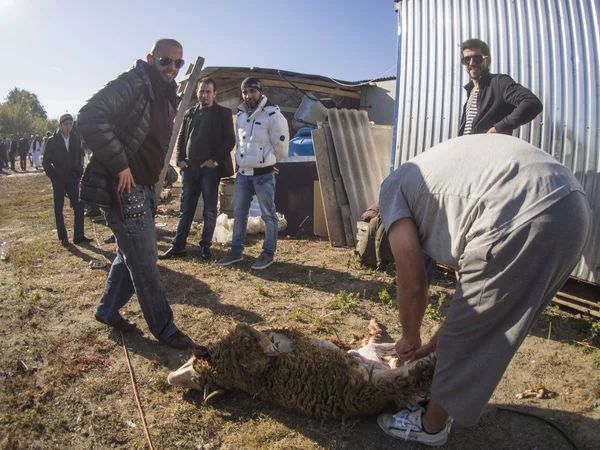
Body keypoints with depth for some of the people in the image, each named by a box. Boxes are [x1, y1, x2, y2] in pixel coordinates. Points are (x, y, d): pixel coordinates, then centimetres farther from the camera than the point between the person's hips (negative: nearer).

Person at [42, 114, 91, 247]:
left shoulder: (76, 140, 4)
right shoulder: (52, 141, -2)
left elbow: (80, 158, 12)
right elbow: (46, 162, 0)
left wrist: (80, 174, 1)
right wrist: (53, 177, -8)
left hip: (73, 179, 2)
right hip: (58, 180, -2)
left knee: (79, 206, -4)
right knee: (58, 209, 4)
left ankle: (78, 236, 3)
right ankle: (63, 237, 10)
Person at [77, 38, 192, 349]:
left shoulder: (166, 97, 15)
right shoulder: (132, 84, -12)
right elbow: (89, 118, -24)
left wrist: (154, 181, 12)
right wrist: (119, 165, -24)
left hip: (144, 188, 9)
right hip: (123, 187, -9)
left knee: (132, 254, 19)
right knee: (145, 260, -2)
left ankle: (107, 310, 37)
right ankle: (164, 327, 12)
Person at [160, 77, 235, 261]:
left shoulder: (223, 113, 3)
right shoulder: (190, 113, 16)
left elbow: (230, 140, -3)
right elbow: (181, 138, 19)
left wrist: (215, 160, -12)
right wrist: (180, 159, 5)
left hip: (210, 168, -4)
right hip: (189, 168, 4)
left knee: (210, 210, 2)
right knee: (186, 209, 6)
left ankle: (205, 245, 13)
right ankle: (178, 246, 11)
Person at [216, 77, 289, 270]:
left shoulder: (273, 115, -11)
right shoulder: (240, 115, 12)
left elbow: (281, 146, -9)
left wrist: (266, 161, 5)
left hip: (264, 175, -7)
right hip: (242, 173, 7)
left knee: (268, 215, 3)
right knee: (239, 214, 12)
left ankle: (268, 253, 14)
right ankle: (236, 251, 24)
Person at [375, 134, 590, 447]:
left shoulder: (392, 190, 10)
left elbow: (412, 284, 2)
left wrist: (410, 339, 21)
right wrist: (432, 344, 36)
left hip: (525, 220, -9)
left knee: (464, 337, 9)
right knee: (491, 337, 23)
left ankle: (431, 425, 31)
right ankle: (448, 407, 43)